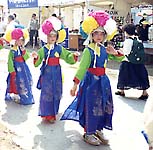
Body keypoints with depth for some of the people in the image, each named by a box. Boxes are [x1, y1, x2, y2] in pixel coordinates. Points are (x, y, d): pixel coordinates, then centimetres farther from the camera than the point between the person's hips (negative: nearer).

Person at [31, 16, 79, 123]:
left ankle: (53, 113, 23)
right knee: (46, 93, -2)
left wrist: (74, 56, -13)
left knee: (56, 93, 8)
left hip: (56, 74, 3)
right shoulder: (43, 49, -1)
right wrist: (36, 57, -24)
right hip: (47, 73, -2)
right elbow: (37, 63, -3)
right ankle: (46, 114, 10)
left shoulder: (60, 48, 4)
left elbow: (68, 57, 7)